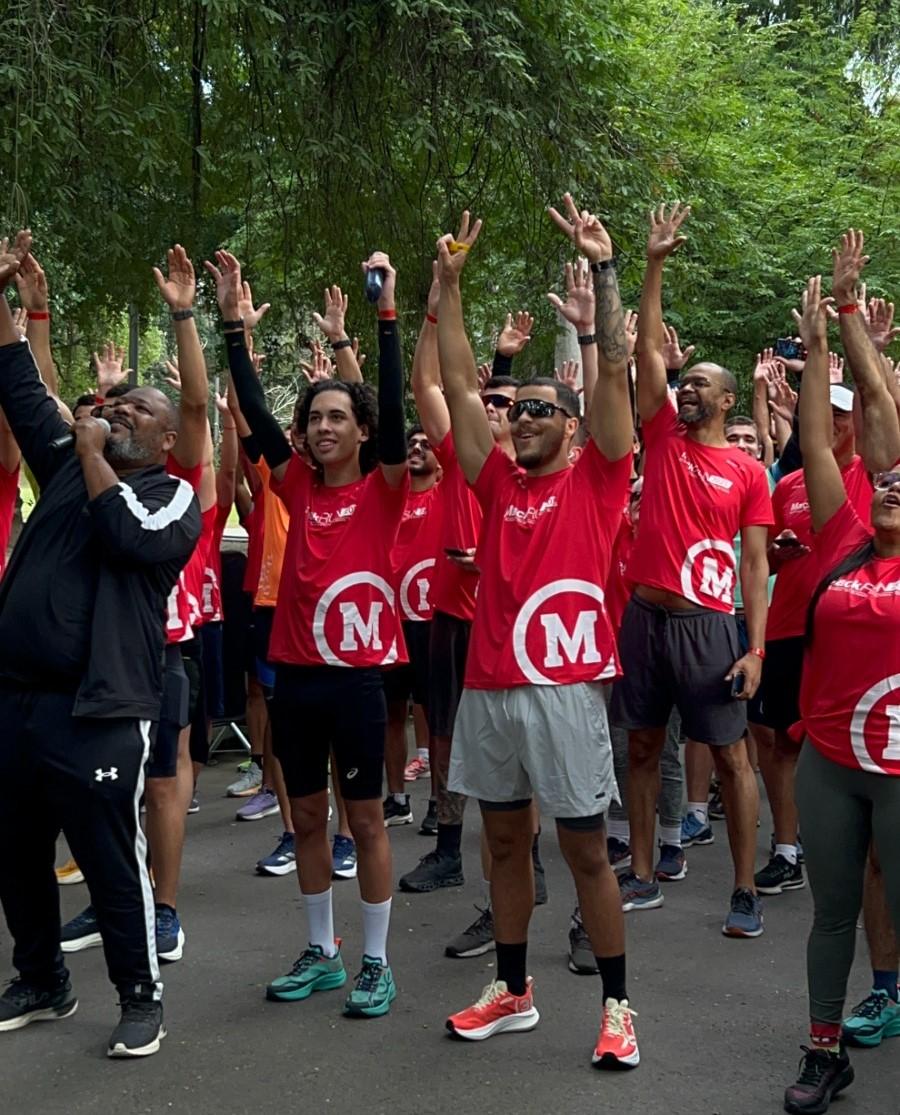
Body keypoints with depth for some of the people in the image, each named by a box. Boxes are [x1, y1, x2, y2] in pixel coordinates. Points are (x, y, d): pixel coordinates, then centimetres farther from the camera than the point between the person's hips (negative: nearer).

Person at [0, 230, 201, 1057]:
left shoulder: (173, 496, -1)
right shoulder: (69, 465, 14)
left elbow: (130, 535, -21)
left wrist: (94, 453, -10)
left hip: (97, 710, -6)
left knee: (113, 866, 0)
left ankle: (142, 998, 16)